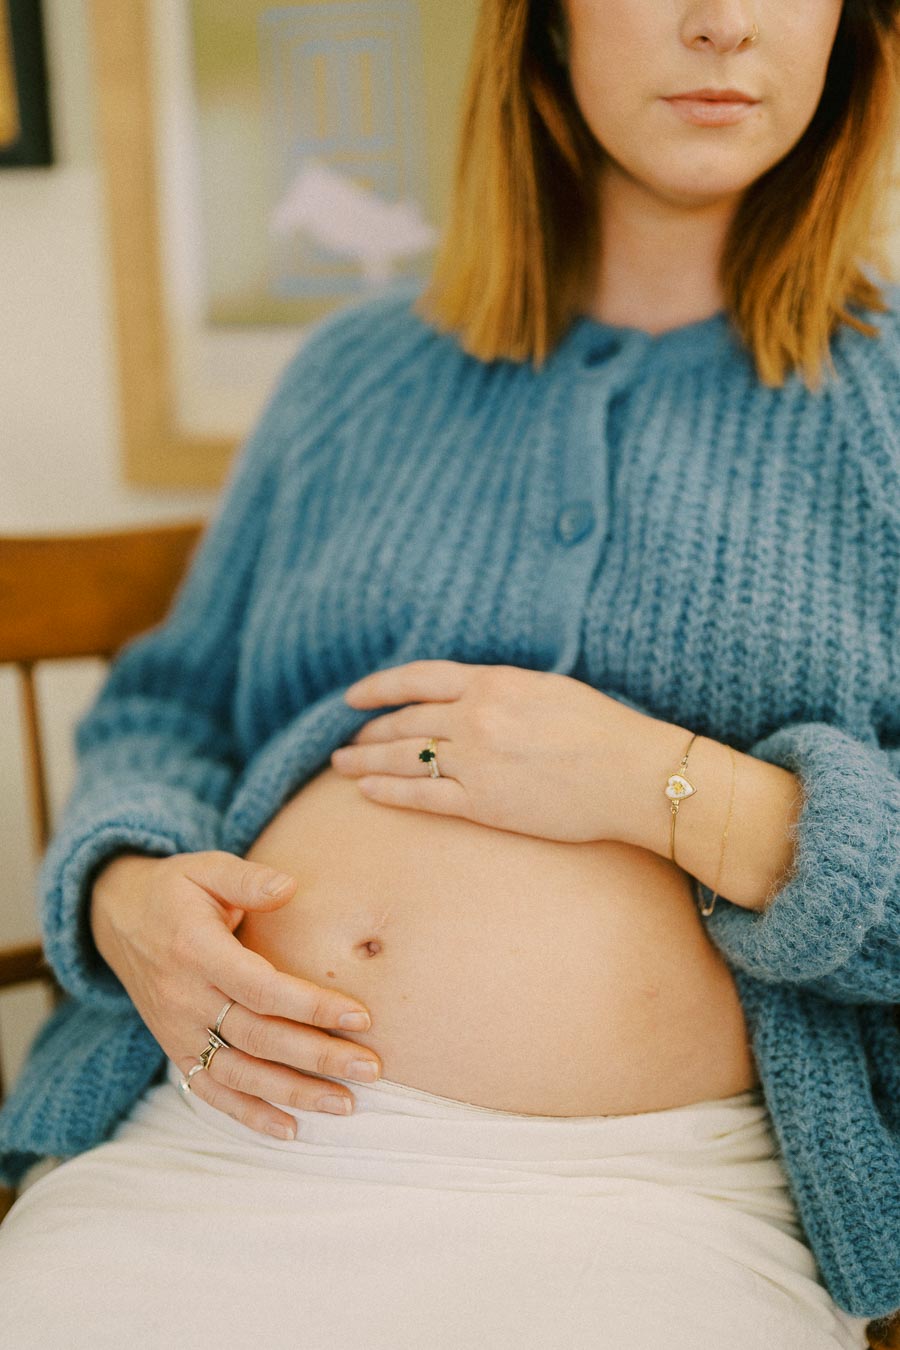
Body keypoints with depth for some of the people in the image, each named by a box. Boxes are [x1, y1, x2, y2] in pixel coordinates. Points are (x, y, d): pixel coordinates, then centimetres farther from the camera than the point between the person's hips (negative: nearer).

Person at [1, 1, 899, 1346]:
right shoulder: (358, 368, 15)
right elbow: (166, 705, 19)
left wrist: (674, 791, -13)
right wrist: (124, 893, -2)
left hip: (640, 1195, -2)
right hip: (224, 1125, 3)